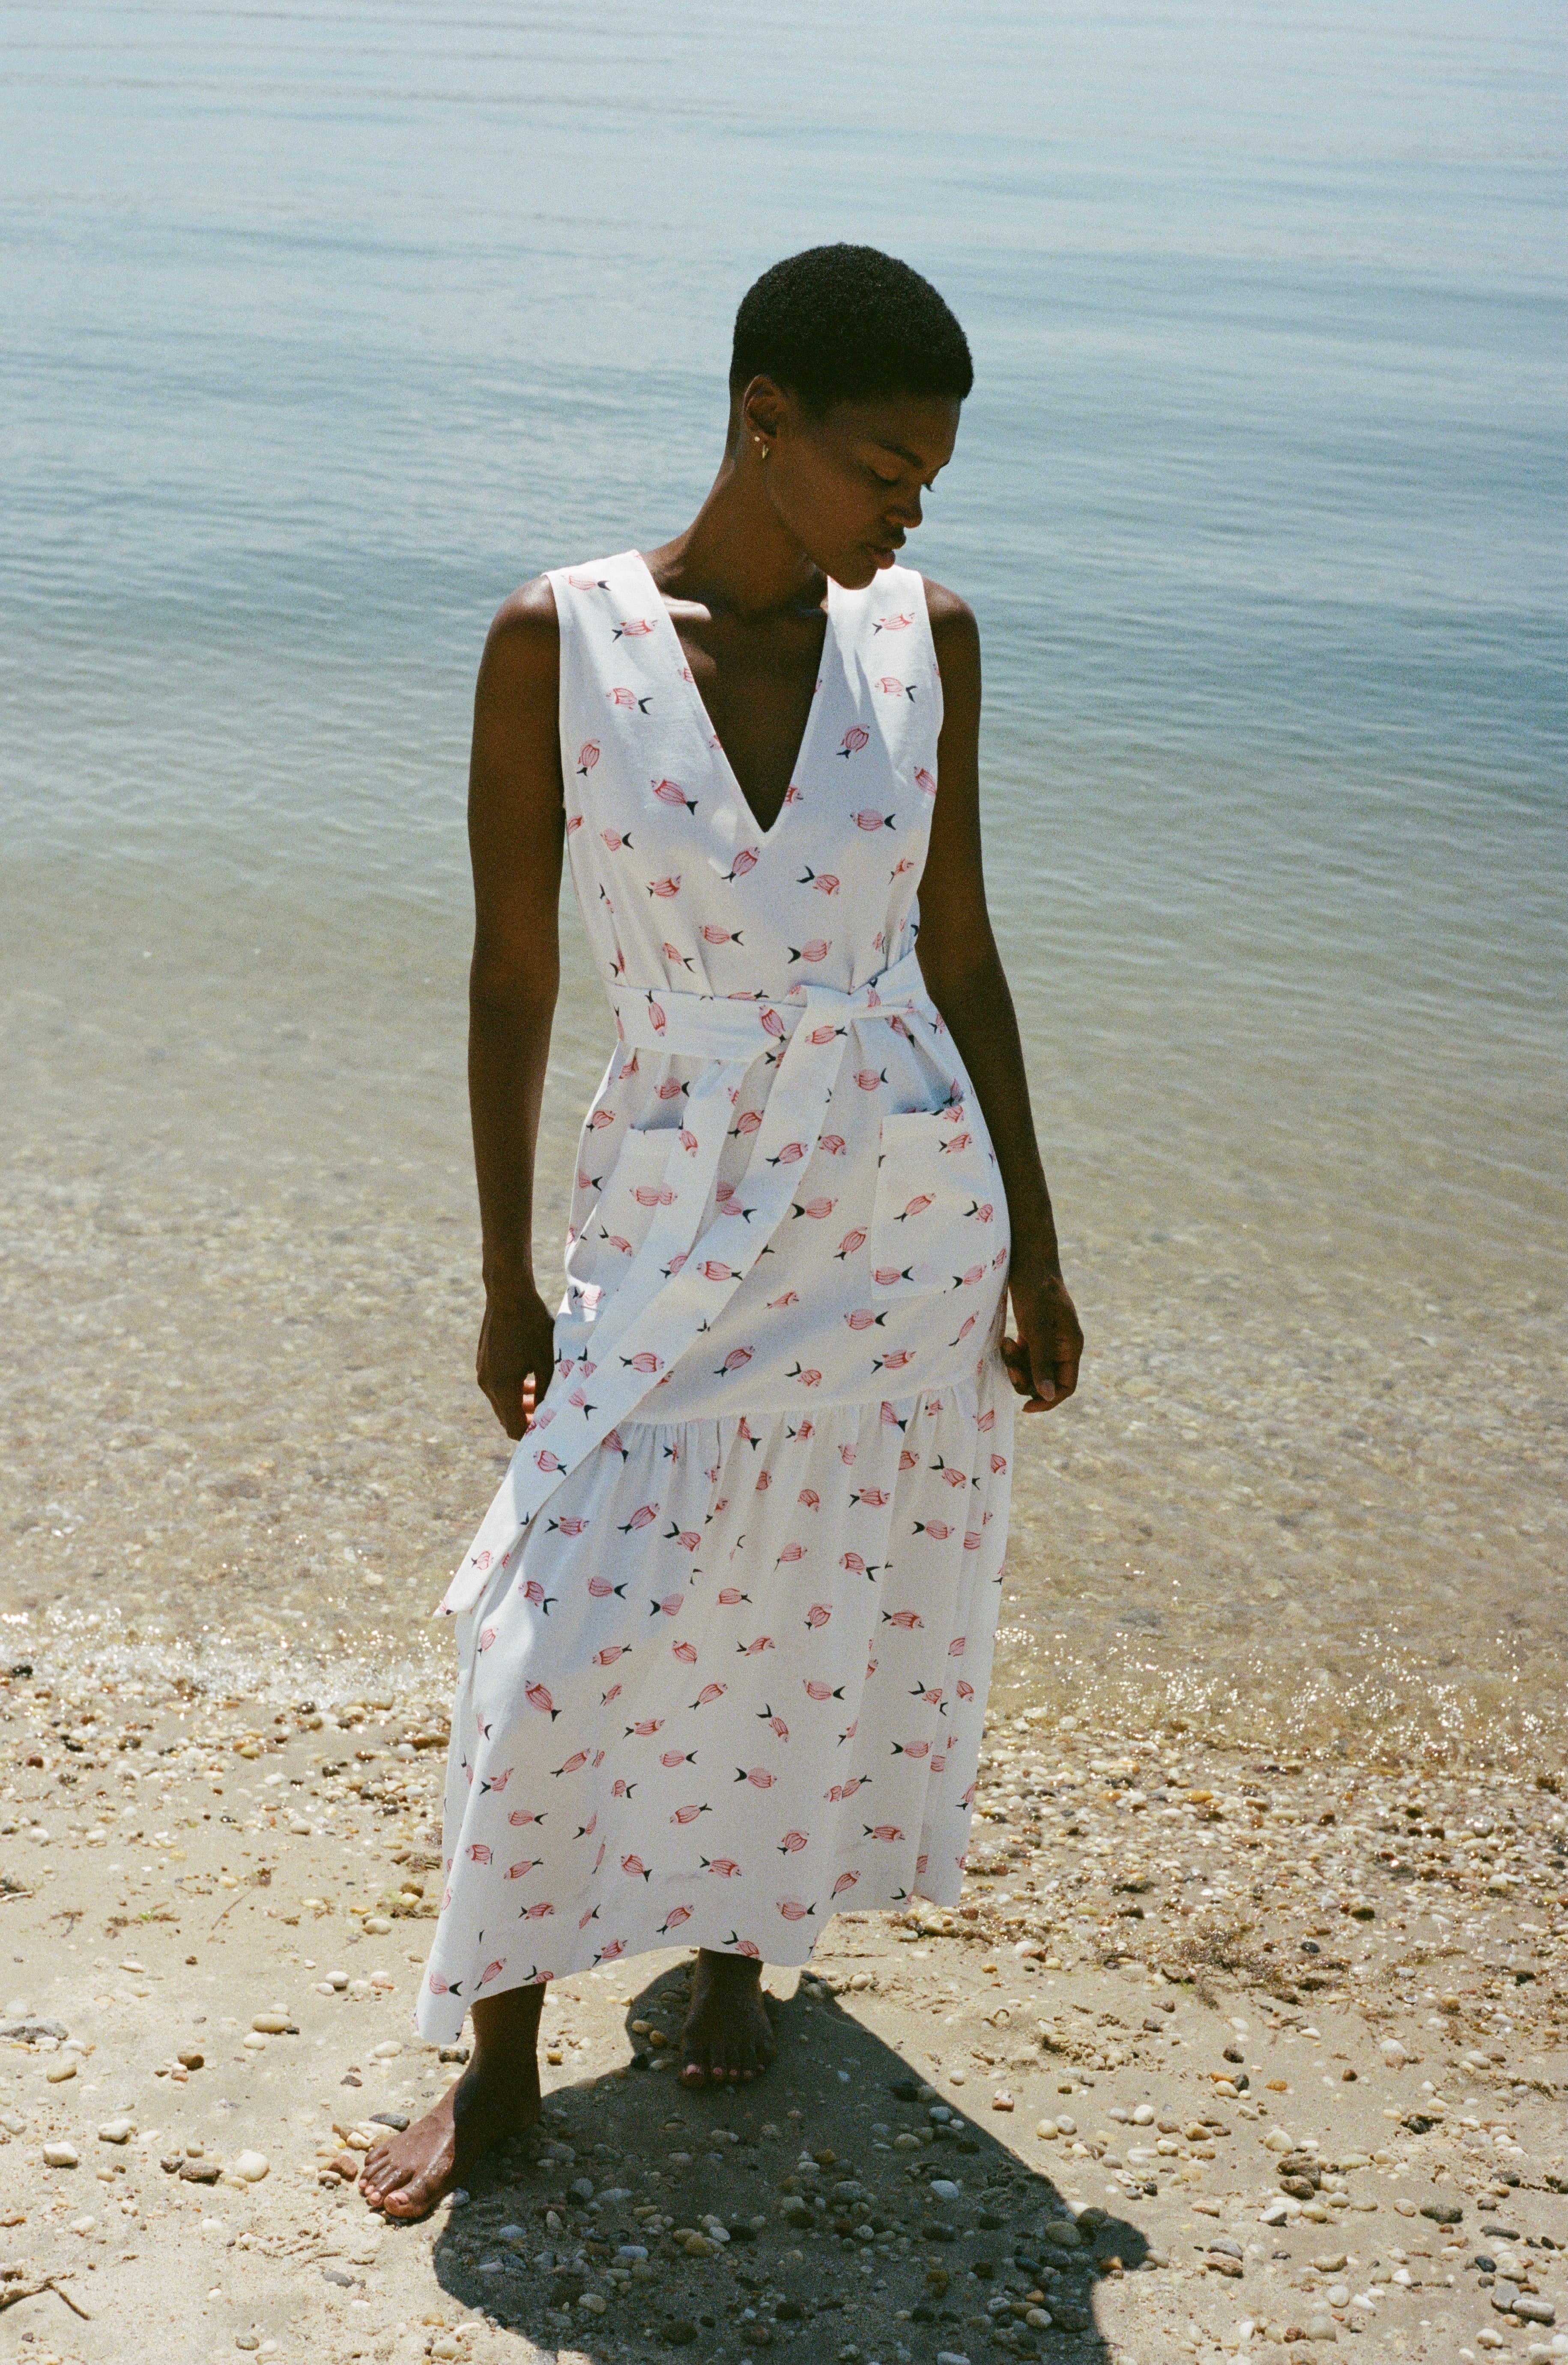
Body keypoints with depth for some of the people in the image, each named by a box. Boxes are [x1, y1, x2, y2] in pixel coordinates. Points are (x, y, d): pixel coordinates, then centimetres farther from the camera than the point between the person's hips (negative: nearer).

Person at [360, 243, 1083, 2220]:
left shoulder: (927, 639, -3)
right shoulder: (557, 641, -10)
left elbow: (959, 948, 5)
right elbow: (511, 975, -4)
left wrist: (1031, 1250, 8)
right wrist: (507, 1284, 0)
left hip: (907, 1216, 2)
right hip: (669, 1224, -2)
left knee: (828, 1627, 13)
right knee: (564, 1643, 0)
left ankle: (740, 1939, 40)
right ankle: (498, 2065, 20)